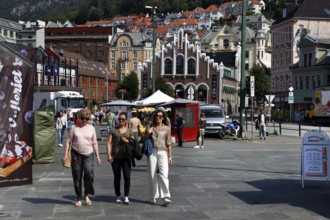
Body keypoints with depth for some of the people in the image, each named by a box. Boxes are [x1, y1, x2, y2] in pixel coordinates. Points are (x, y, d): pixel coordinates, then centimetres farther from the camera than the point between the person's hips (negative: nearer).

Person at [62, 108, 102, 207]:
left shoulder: (91, 128, 6)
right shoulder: (74, 127, 2)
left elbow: (94, 143, 10)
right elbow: (68, 141, 2)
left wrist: (97, 156, 5)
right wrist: (65, 154, -5)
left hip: (88, 154, 0)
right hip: (76, 154, 0)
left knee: (89, 173, -19)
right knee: (77, 177, 4)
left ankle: (87, 195, 1)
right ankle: (79, 199, 17)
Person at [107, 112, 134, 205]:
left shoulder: (129, 131, 10)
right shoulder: (113, 130, 6)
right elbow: (109, 143, 1)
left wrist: (127, 141, -9)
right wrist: (109, 155, -9)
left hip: (126, 157, 1)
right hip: (115, 157, 0)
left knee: (127, 177, -7)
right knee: (117, 177, 6)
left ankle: (126, 197, 1)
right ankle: (118, 196, 19)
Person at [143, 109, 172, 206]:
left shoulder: (166, 129, 8)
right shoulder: (151, 128, 10)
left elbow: (168, 143, 9)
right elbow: (144, 139, 13)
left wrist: (170, 156, 5)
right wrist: (147, 133, -7)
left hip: (162, 152, -1)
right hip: (152, 152, 1)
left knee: (164, 174, -13)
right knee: (152, 175, 3)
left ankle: (166, 197, -16)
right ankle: (153, 197, 13)